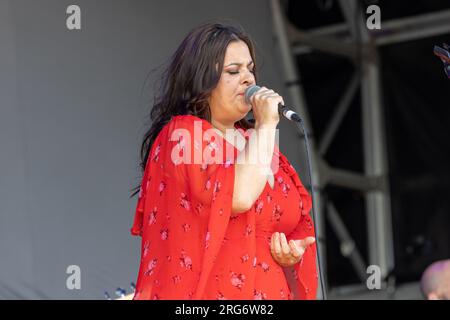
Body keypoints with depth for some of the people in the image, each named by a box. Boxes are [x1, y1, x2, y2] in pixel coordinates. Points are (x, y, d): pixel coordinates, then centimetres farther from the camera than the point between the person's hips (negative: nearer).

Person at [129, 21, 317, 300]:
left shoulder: (255, 140, 14)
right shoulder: (181, 135, -7)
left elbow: (295, 223, 20)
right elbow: (238, 197, -23)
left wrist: (294, 252, -1)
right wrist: (266, 125, -14)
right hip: (211, 291, -6)